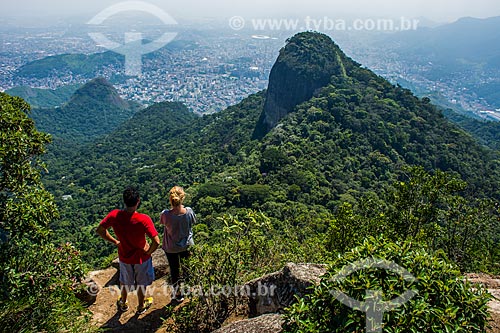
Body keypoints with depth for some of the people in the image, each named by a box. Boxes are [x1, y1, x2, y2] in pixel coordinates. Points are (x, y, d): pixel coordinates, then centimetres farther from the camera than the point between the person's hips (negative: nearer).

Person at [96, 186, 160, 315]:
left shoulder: (114, 216, -22)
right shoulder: (144, 220, -33)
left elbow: (100, 230, -6)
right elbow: (156, 242, -34)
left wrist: (115, 241, 3)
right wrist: (148, 252, -13)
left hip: (124, 257, 3)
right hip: (141, 257, -3)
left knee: (125, 282, 31)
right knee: (141, 284, 25)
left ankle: (123, 303, 55)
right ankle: (141, 306, 47)